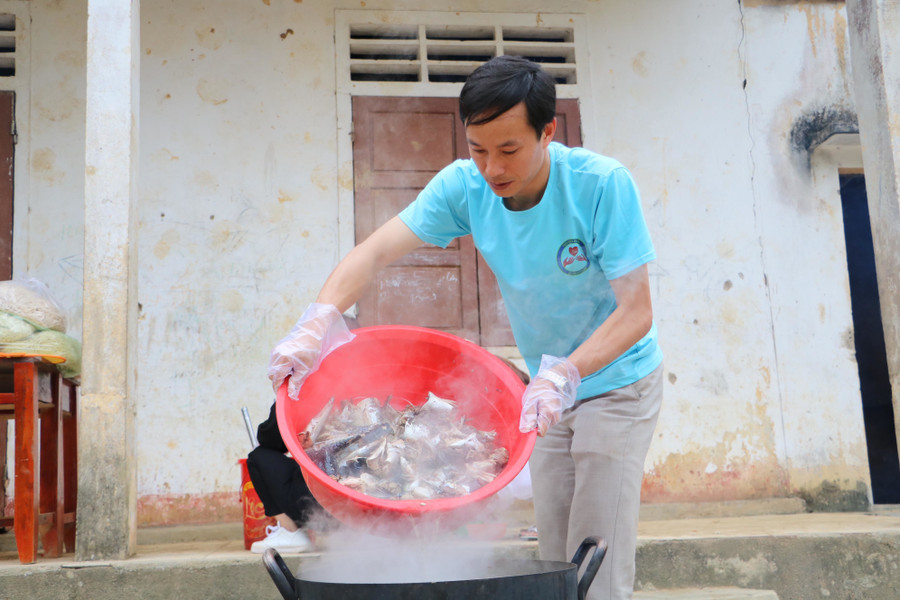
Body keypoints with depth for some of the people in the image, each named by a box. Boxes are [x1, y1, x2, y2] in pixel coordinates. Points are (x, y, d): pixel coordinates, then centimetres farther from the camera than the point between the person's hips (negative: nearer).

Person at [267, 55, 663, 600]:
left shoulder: (602, 184, -26)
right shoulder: (466, 186, -14)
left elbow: (637, 311, -27)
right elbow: (375, 252, -20)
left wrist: (564, 375, -41)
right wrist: (318, 320, -38)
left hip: (617, 382, -5)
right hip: (553, 388, 5)